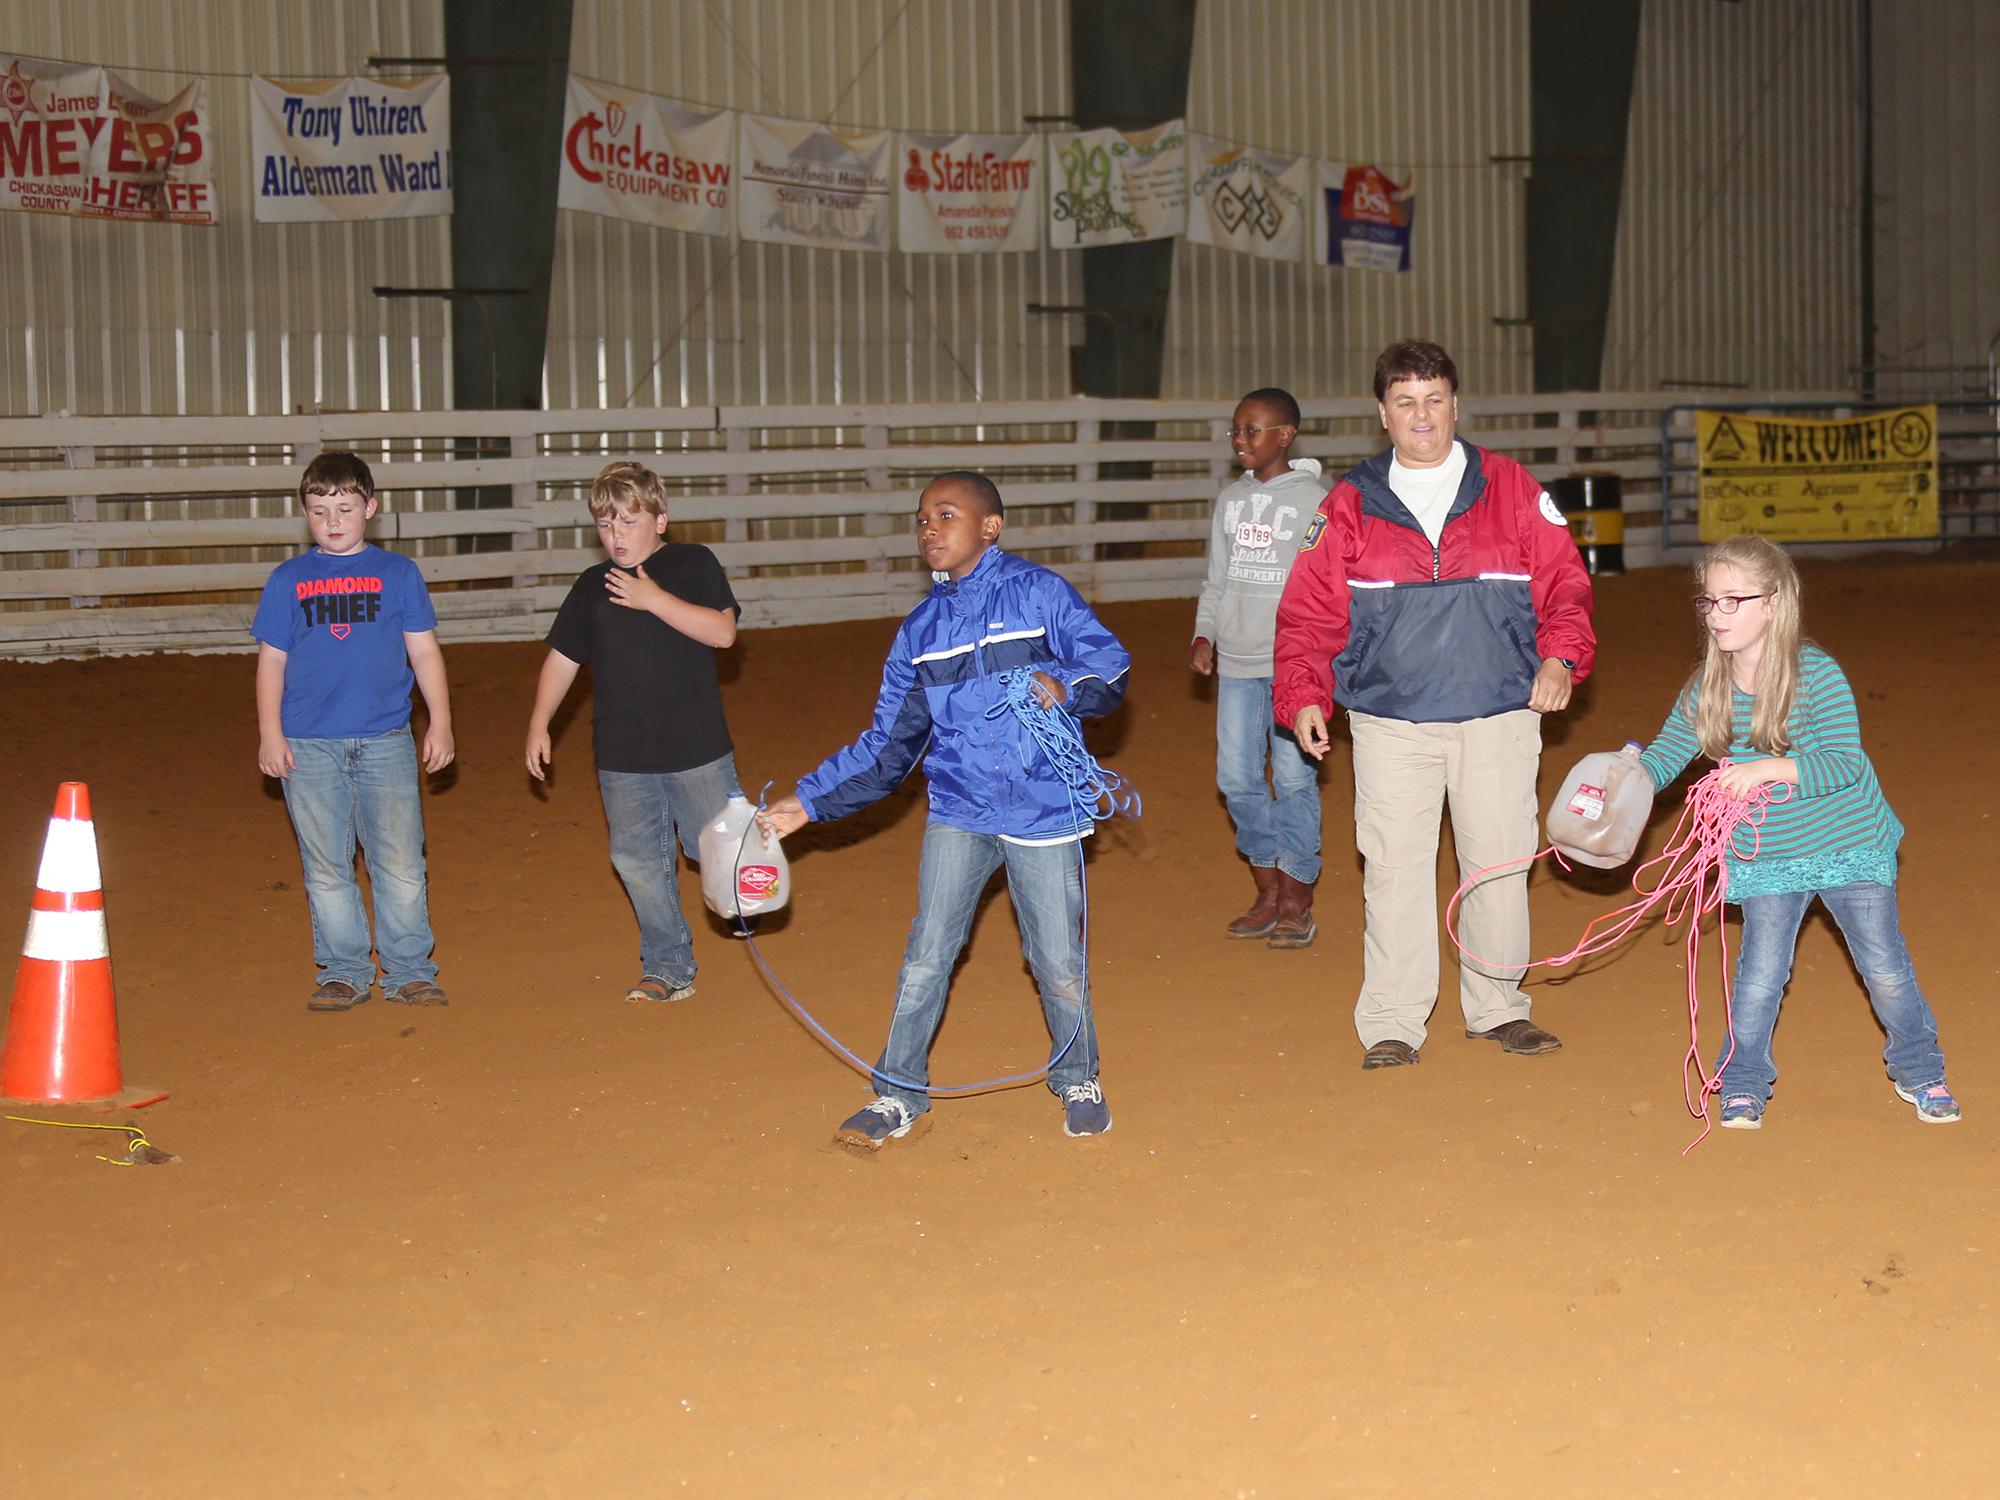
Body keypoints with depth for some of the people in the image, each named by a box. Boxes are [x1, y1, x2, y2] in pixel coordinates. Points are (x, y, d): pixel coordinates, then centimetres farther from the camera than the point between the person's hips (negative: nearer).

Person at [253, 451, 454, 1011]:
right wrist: (270, 734, 3)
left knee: (402, 864, -1)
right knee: (326, 869, 6)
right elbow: (271, 660, 9)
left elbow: (424, 651, 8)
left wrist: (440, 723, 3)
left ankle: (409, 971, 10)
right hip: (309, 745, 1)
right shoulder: (287, 580, 6)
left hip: (386, 741, 0)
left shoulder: (398, 573, 6)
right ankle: (344, 974, 16)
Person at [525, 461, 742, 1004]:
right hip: (621, 756, 3)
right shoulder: (591, 587, 9)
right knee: (639, 861, 5)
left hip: (696, 747, -3)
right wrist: (539, 724, 6)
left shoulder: (693, 563, -1)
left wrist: (655, 599, -18)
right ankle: (667, 968, 16)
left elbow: (723, 632, -14)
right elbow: (562, 658, 14)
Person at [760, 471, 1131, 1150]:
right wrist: (807, 802, 11)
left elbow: (1110, 664, -6)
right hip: (959, 810, 3)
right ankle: (899, 1094, 14)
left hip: (1043, 809, -3)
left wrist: (1062, 683, -27)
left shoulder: (1037, 592, -3)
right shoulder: (920, 629, 10)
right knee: (927, 956, 0)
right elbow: (888, 745, 14)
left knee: (1059, 964, 4)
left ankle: (1078, 1083, 27)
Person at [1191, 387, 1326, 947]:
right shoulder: (1230, 500, 13)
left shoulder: (1313, 500, -3)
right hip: (1236, 662, 5)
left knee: (1293, 779, -4)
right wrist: (1204, 634, 5)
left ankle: (1297, 902, 7)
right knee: (1237, 779, 5)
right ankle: (1268, 894, 17)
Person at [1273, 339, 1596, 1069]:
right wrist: (1303, 696, -6)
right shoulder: (1349, 506, 4)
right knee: (1395, 869, -1)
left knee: (1499, 864, 7)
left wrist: (1560, 656, -8)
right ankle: (1391, 1025, 8)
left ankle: (1496, 1007, 24)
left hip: (1500, 715, 1)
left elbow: (1563, 583, 7)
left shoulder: (1512, 490, 5)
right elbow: (1310, 612, 5)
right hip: (1390, 721, -1)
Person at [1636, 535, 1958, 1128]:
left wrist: (1767, 769, -38)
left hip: (1848, 845, -2)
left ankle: (1919, 1072, 27)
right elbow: (1665, 755, 0)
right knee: (1760, 974, -5)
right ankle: (1743, 1087, 13)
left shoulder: (1817, 673, -19)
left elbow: (1845, 761, -26)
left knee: (1885, 968, 5)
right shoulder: (1706, 689, -6)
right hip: (1765, 859, 2)